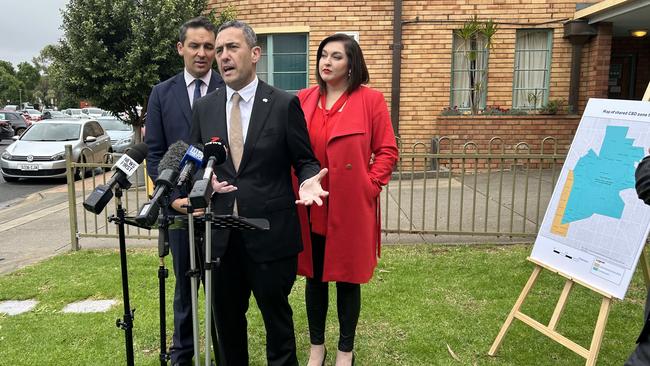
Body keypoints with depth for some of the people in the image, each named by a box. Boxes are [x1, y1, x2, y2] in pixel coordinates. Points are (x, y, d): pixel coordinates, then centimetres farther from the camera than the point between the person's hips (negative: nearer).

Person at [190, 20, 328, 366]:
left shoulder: (285, 104, -6)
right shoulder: (204, 107, 6)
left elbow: (305, 160, 0)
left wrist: (308, 180, -21)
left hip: (271, 233, -3)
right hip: (220, 233, 4)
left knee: (276, 314, 14)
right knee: (226, 315, 19)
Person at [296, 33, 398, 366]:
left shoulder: (371, 100, -3)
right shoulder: (303, 100, 7)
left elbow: (387, 151, -1)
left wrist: (370, 184, -11)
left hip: (351, 208, -3)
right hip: (310, 208, 3)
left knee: (347, 279, 9)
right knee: (313, 277, 13)